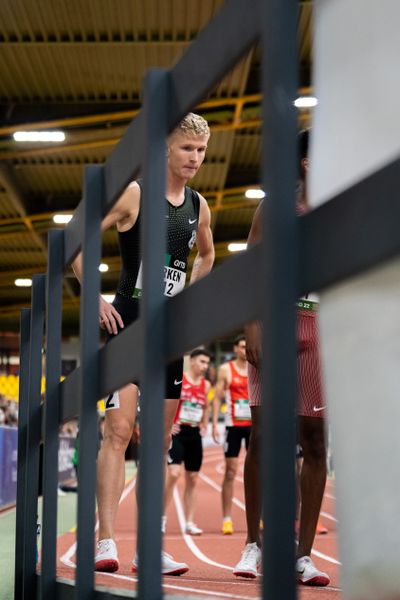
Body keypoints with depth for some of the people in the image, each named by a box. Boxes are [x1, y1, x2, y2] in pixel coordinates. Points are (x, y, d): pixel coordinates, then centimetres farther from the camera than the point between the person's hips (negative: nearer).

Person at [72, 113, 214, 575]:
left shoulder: (199, 206, 11)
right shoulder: (133, 193, -7)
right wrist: (96, 299, -13)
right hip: (129, 323, -6)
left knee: (160, 440, 6)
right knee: (119, 429, -15)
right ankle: (106, 542, -16)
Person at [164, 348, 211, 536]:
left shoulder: (206, 385, 9)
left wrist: (204, 425, 12)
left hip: (195, 434, 6)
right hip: (177, 431, -5)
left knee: (192, 479, 7)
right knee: (173, 473, -18)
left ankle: (189, 522, 12)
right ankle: (161, 515, -5)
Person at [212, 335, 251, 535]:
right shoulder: (225, 370, 1)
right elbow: (217, 397, 1)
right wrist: (214, 424, -8)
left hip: (254, 425, 2)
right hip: (233, 425, -2)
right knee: (230, 472, -2)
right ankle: (227, 519, 1)